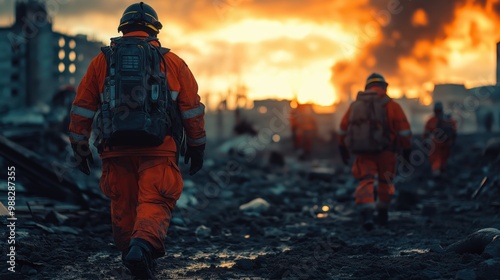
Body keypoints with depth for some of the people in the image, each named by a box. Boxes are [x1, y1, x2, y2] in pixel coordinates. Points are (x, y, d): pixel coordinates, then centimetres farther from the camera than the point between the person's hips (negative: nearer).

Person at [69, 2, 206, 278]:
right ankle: (142, 246, -28)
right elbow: (193, 108, 9)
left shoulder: (102, 60, 10)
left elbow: (82, 107, 10)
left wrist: (80, 146, 17)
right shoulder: (172, 62, 8)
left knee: (123, 206, 16)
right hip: (158, 150, -2)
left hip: (116, 148, 2)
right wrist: (197, 146, 18)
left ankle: (131, 255, 26)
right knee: (155, 203, -4)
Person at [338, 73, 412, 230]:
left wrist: (343, 149, 23)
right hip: (384, 150, -1)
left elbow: (343, 128, 13)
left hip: (363, 151, 1)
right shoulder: (391, 105, -1)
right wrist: (407, 149, 4)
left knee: (366, 181, -3)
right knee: (385, 180, 18)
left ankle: (366, 214, -25)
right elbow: (404, 128, -5)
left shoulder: (356, 104, 9)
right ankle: (383, 213, 30)